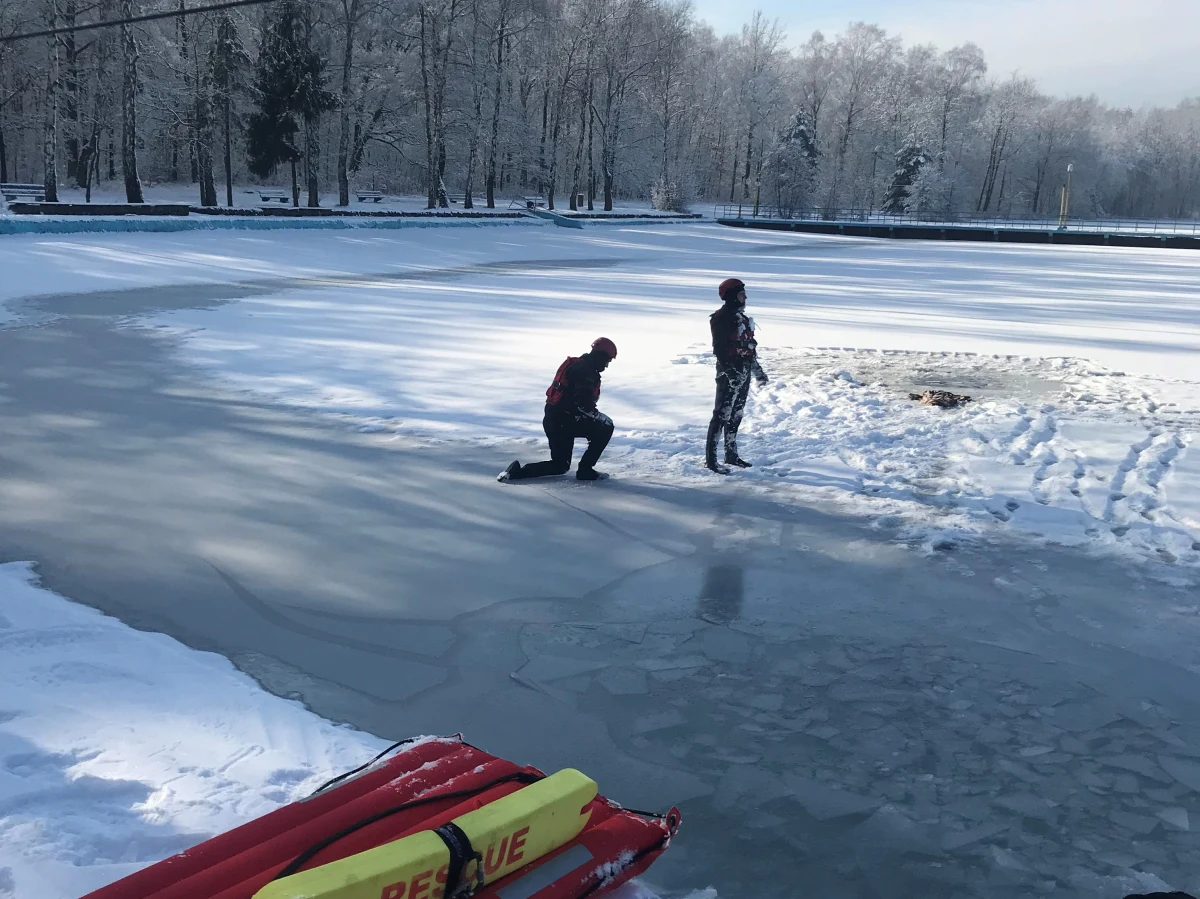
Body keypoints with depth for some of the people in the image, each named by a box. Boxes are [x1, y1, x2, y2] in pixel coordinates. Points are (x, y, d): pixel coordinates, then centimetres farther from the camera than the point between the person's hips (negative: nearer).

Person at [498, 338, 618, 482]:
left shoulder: (575, 364, 17)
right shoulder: (588, 372, -15)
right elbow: (584, 404, -24)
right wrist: (599, 416, -11)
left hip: (551, 420, 10)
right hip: (565, 421, -10)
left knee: (560, 465, 18)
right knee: (606, 428, -1)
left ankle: (517, 471, 3)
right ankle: (585, 470, 0)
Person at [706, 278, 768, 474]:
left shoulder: (741, 316, 14)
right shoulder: (721, 318, -14)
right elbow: (720, 348, -19)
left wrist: (757, 369, 23)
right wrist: (729, 371, -25)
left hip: (744, 372, 9)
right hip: (729, 373, -9)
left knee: (736, 414, 16)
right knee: (722, 415, -7)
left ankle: (731, 454, 26)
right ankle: (710, 459, -3)